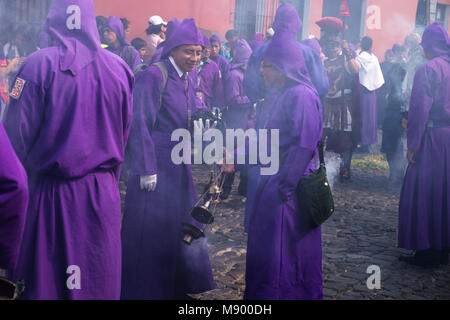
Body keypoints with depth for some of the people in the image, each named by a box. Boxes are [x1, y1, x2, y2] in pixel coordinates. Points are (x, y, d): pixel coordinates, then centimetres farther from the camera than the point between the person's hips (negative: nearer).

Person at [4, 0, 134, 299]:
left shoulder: (38, 65, -11)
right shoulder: (119, 68, -1)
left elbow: (18, 132, -9)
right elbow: (124, 133, 6)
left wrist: (27, 170, 8)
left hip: (51, 193, -2)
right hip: (103, 195, 3)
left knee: (45, 278, 10)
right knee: (99, 278, 14)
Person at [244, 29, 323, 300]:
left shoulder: (301, 95, -17)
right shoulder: (283, 95, 13)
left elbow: (304, 146, -22)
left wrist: (283, 188, -21)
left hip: (289, 191, -9)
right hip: (275, 185, 9)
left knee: (282, 256, 1)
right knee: (265, 254, 17)